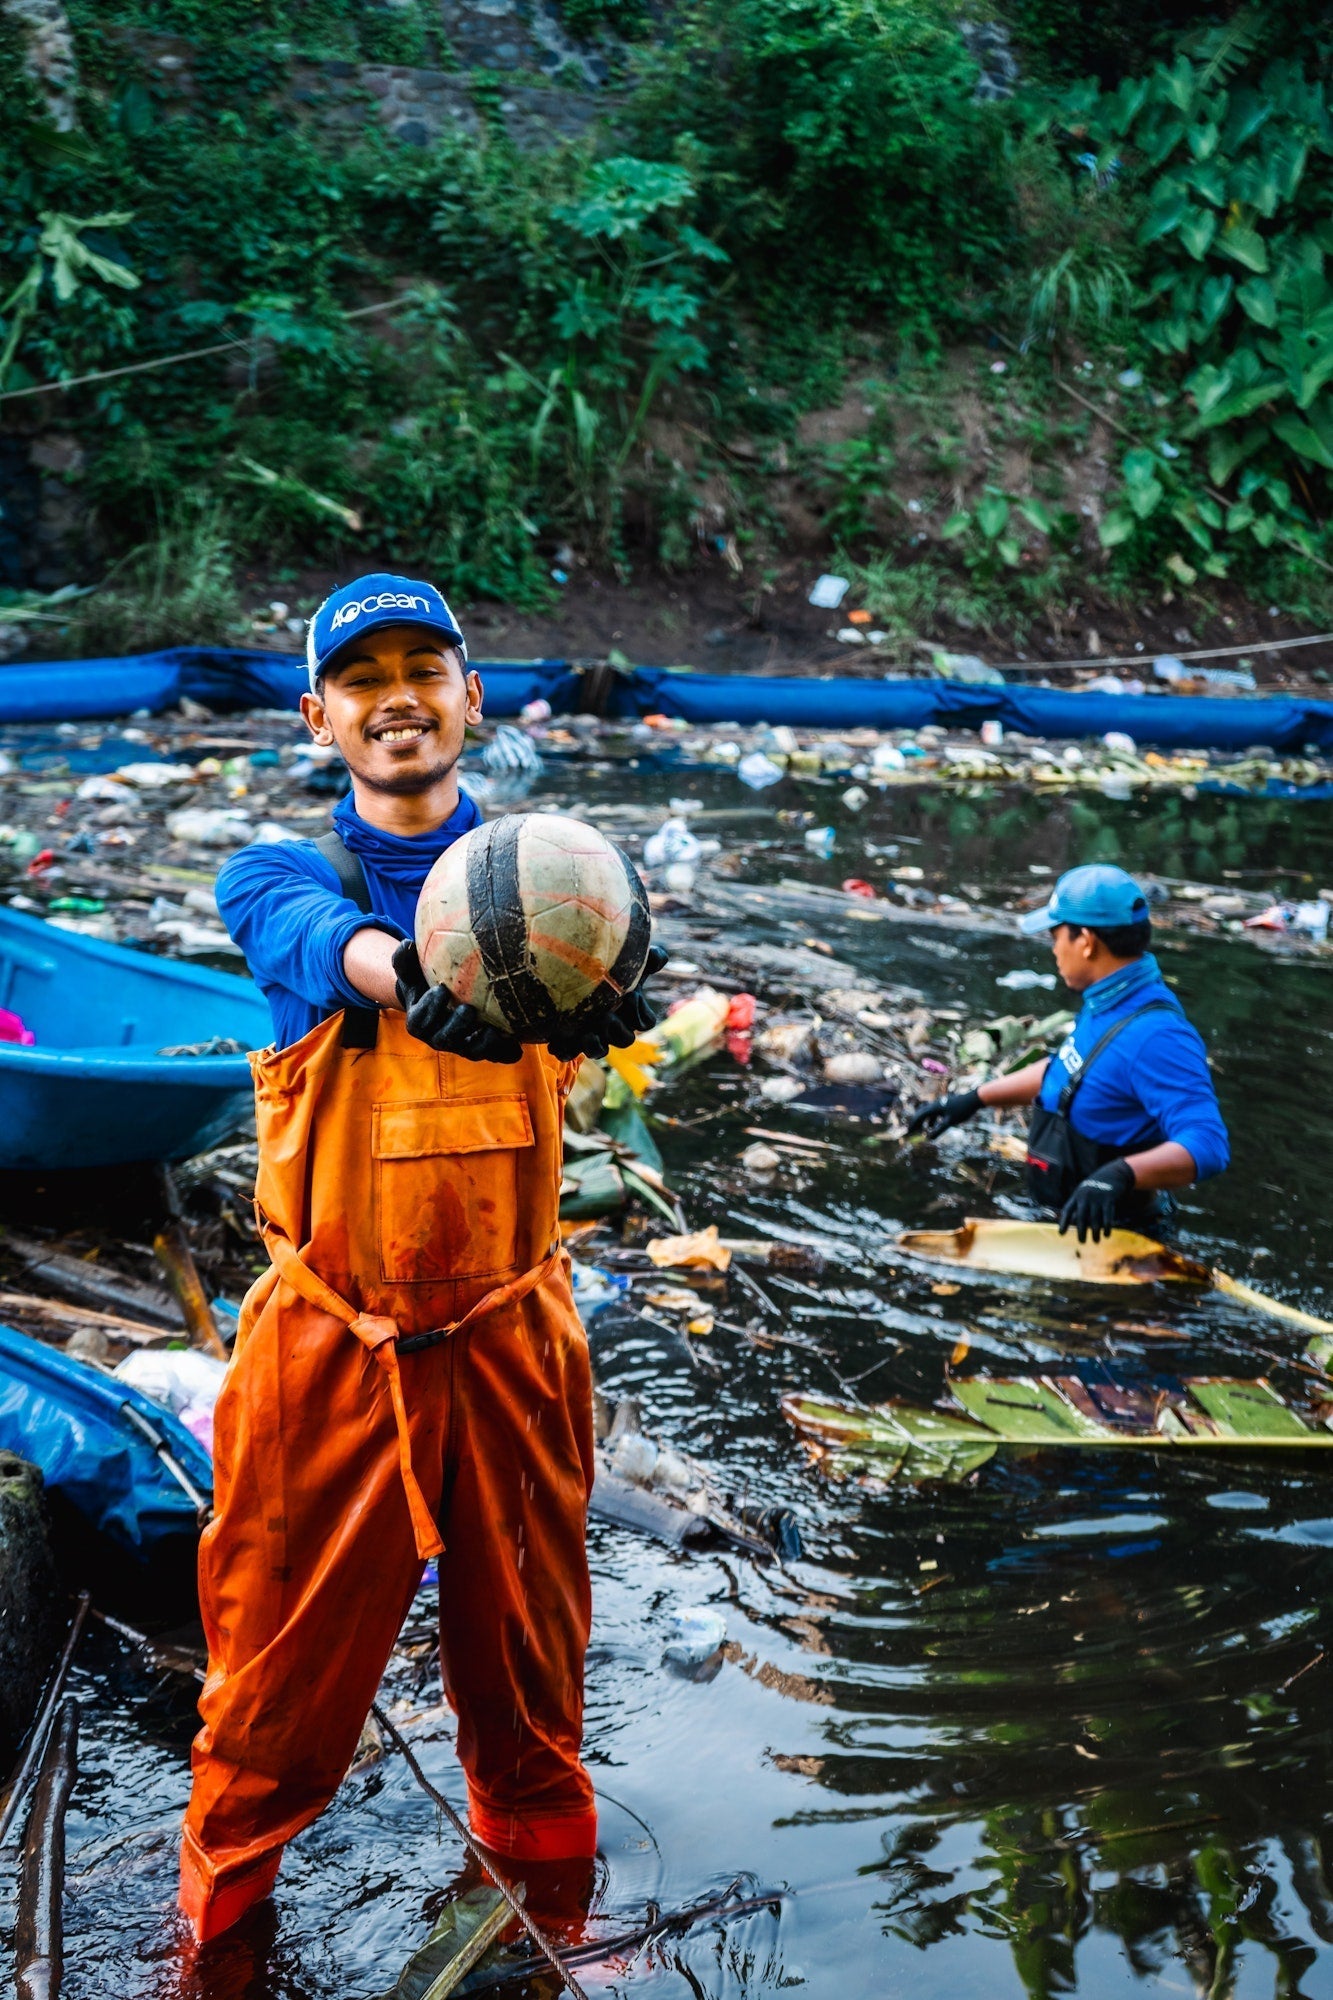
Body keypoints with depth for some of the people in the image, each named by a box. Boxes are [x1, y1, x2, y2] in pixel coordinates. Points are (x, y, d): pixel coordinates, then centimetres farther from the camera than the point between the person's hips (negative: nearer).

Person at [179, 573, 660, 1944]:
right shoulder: (275, 878, 0)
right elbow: (325, 940, -24)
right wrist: (414, 975, -48)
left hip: (510, 1340, 1)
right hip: (325, 1348, -1)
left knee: (527, 1657, 15)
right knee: (284, 1658, 9)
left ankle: (548, 1878, 41)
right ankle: (224, 1916, 35)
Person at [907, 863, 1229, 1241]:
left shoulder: (1154, 1036, -29)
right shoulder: (1106, 1004, 2)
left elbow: (1207, 1145, -37)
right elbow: (1065, 1070, 21)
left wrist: (1122, 1173, -51)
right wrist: (974, 1099, 21)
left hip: (1107, 1236, -10)